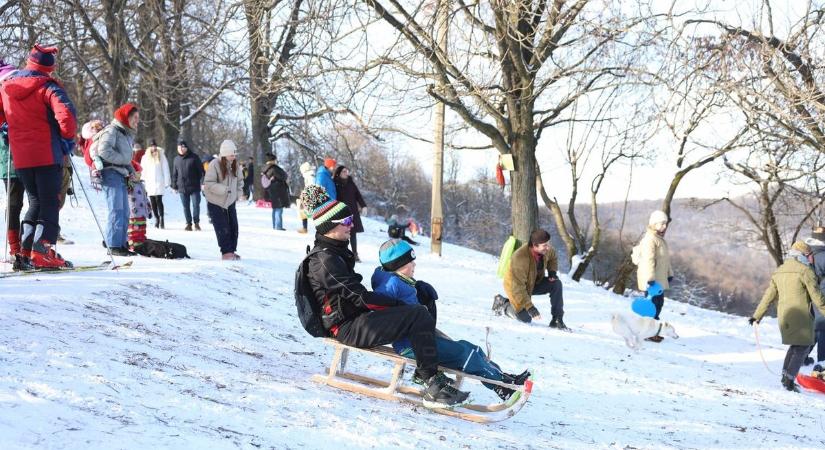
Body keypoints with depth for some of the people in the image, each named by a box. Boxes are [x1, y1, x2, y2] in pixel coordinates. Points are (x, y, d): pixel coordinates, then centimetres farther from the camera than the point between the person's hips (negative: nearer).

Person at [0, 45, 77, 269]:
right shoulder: (48, 86, -9)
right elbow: (66, 114, -20)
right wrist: (68, 137, -6)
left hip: (20, 158, 5)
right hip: (47, 155, -5)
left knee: (35, 201, 19)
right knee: (50, 203, 0)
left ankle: (26, 248, 12)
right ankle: (42, 251, -12)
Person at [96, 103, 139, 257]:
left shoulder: (127, 134, 21)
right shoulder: (112, 130, -8)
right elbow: (104, 151, -21)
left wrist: (131, 170, 8)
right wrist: (124, 161, -13)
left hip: (121, 176, 10)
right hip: (111, 173, -10)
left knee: (124, 213, 11)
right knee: (117, 211, -12)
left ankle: (122, 243, 17)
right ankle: (114, 246, -11)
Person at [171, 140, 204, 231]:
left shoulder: (194, 158, -2)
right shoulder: (176, 159, 9)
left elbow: (201, 170, -4)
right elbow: (174, 174, 15)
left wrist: (203, 182, -11)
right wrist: (174, 186, 12)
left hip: (194, 187, -3)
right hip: (182, 188, 3)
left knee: (196, 205, -2)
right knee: (186, 207, 6)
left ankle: (196, 222, 12)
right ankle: (188, 223, 15)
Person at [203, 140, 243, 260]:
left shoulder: (235, 165, -1)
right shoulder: (214, 165, -20)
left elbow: (240, 181, 14)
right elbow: (208, 184, -23)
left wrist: (237, 193, 1)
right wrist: (224, 189, -30)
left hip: (230, 202, 6)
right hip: (215, 203, -6)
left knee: (233, 227, 7)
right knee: (223, 229, -6)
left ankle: (232, 251, 18)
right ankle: (226, 253, 1)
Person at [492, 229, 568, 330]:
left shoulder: (547, 249, -20)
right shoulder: (520, 258, -40)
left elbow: (553, 258, 8)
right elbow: (518, 287, -36)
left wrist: (552, 271, -12)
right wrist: (530, 307, -37)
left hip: (536, 281, 6)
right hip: (516, 286, -6)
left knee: (556, 283, -18)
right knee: (526, 318, -10)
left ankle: (557, 320, -11)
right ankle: (502, 304, 17)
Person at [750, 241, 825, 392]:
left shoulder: (779, 272, 11)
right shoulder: (805, 271, -10)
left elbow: (769, 296, 14)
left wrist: (757, 316, 19)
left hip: (783, 316, 7)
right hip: (801, 316, -7)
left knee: (795, 345, 21)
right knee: (802, 347, 2)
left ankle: (785, 375, 16)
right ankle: (789, 381, -6)